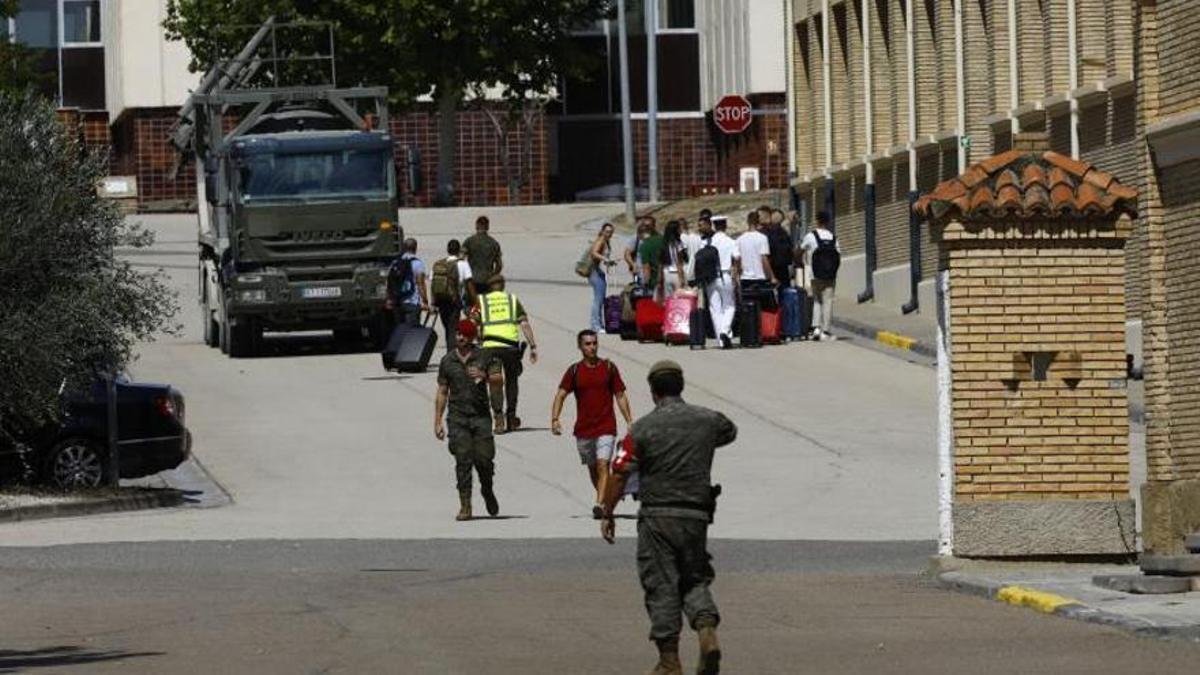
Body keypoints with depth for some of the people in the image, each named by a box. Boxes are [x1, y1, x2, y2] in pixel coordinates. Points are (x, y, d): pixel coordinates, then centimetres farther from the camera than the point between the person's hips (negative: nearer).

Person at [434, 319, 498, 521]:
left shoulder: (482, 357, 6)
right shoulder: (447, 361, 10)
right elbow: (442, 393, 13)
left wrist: (483, 375, -24)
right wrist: (437, 422, 8)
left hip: (480, 415, -1)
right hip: (457, 416, 1)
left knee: (484, 458, -6)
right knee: (463, 460, -8)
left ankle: (487, 491, 24)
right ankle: (465, 506, -8)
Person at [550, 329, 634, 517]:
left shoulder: (609, 368, 2)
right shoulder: (574, 371, 3)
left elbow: (620, 396, 7)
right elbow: (560, 395, -2)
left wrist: (629, 422, 3)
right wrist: (554, 419, -16)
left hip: (606, 428, -2)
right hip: (583, 429, 2)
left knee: (603, 465, -17)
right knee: (592, 468, 14)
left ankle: (600, 505, -26)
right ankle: (605, 499, 33)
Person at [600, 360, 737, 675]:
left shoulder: (643, 427, -7)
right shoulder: (706, 420, 4)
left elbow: (619, 474, -9)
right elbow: (730, 431, 28)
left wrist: (607, 514, 1)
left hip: (657, 518, -3)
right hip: (696, 516, 3)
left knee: (661, 586, 3)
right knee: (695, 579, 16)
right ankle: (707, 631, -10)